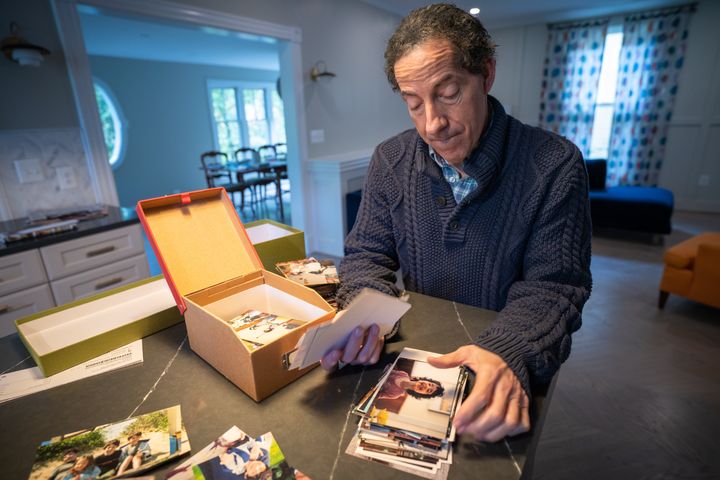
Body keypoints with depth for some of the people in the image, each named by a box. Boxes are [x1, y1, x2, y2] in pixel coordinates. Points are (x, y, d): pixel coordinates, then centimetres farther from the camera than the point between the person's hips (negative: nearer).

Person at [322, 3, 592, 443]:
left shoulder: (555, 166, -14)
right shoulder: (390, 161, -5)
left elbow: (551, 287, -12)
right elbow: (367, 255, -2)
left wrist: (509, 354, -31)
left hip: (507, 363, -1)